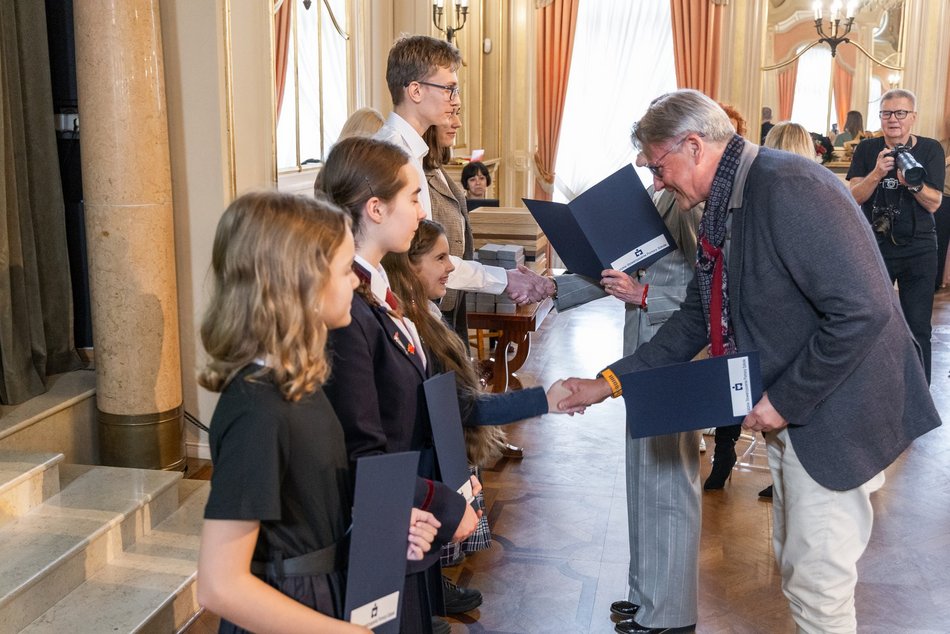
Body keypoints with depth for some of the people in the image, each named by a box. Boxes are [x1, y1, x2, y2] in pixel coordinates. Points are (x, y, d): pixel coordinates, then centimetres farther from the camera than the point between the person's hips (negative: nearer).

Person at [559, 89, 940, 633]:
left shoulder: (787, 185, -23)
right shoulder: (722, 212, 7)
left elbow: (862, 308, -29)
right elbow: (698, 322, 13)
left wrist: (786, 400, -20)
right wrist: (608, 382, 6)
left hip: (835, 414, -9)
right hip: (789, 415, 9)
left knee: (817, 583, 2)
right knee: (796, 566, 19)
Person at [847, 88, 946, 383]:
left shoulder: (930, 149, 0)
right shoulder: (867, 149, 2)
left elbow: (933, 203, -6)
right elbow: (855, 196, -7)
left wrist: (913, 182, -25)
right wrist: (877, 173, -24)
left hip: (918, 249, 0)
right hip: (875, 246, 1)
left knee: (917, 328, 1)